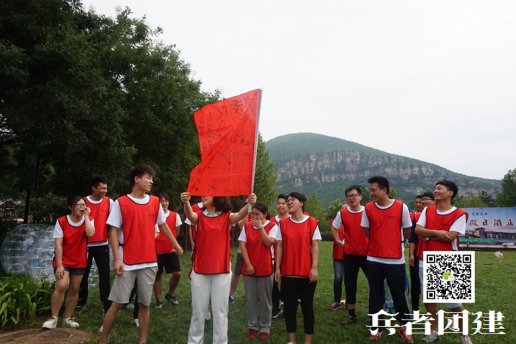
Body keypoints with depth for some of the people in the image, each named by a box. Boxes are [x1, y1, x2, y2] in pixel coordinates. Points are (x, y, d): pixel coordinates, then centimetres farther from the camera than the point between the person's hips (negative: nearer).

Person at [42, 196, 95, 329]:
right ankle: (53, 318, -5)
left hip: (79, 261, 3)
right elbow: (58, 244, -14)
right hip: (63, 260, -3)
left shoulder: (88, 220, -4)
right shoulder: (61, 221, -11)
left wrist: (86, 216, -20)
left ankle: (67, 318, 21)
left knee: (74, 290, 8)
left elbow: (90, 233, -27)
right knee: (61, 286, -19)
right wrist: (59, 265, -18)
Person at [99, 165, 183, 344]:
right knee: (117, 303, 1)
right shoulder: (121, 202, -5)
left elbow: (163, 225, 18)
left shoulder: (155, 202, 6)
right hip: (127, 262, -3)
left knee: (144, 303, 9)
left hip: (149, 262, 3)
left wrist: (176, 244, 20)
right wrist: (117, 259, -13)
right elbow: (114, 232, -6)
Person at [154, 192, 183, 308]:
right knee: (157, 275, 6)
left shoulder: (175, 215, 1)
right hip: (157, 251, -2)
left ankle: (170, 294, 23)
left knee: (177, 273, 0)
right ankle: (159, 300, 19)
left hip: (171, 250, 2)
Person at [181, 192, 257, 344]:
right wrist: (186, 202, -45)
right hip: (200, 270, 1)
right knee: (198, 310, 12)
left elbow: (240, 215, -22)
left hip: (222, 270, -1)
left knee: (220, 311, 8)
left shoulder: (226, 217, -2)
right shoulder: (199, 216, 1)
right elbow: (190, 214, -21)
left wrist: (250, 204, -44)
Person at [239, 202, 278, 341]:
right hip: (249, 268, 3)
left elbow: (269, 242, -18)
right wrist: (248, 264, -9)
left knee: (265, 300, 6)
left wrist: (260, 227, -21)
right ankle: (252, 326, 23)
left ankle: (265, 328, 19)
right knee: (251, 299, 10)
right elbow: (242, 245, -1)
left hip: (265, 268, -2)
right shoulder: (247, 226, 4)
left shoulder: (272, 226, -5)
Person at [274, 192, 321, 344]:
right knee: (289, 305, 9)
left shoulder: (312, 222, -3)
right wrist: (277, 268, 0)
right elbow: (279, 246, 4)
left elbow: (315, 246, -4)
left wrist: (314, 268, -9)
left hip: (306, 272, -2)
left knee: (307, 306, 8)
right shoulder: (283, 223, 4)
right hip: (288, 272, 2)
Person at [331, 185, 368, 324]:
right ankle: (352, 315, 23)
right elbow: (333, 227, 14)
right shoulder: (342, 213, -1)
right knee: (350, 285, 9)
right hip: (349, 254, 2)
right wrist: (339, 241, 5)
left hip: (367, 253, -2)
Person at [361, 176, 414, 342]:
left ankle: (404, 327, 28)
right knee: (375, 295, 10)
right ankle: (375, 327, 24)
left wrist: (393, 240, 6)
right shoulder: (368, 208, -2)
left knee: (399, 295, 9)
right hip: (374, 259, 2)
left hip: (396, 260, -1)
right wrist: (382, 240, 6)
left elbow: (407, 231, 4)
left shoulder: (401, 207, -7)